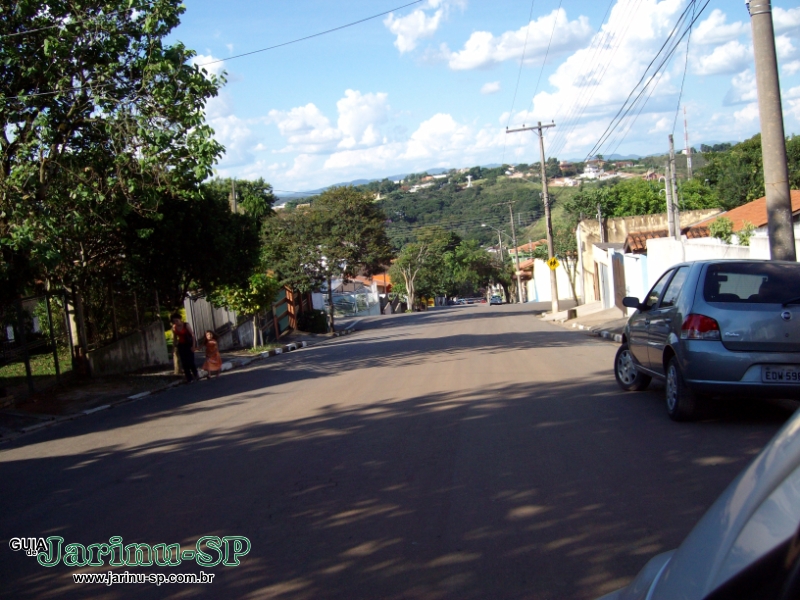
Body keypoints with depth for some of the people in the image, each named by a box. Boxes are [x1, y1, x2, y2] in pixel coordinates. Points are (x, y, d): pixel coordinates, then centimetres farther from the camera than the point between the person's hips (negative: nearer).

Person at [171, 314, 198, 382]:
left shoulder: (186, 325, -12)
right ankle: (189, 378, 6)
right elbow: (174, 338, 9)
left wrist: (193, 345, -16)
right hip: (181, 345, 3)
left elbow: (192, 335, -11)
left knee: (190, 361, -7)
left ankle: (195, 374, 19)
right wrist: (175, 347, 6)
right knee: (184, 363, -1)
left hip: (188, 344, -3)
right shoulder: (174, 327, -1)